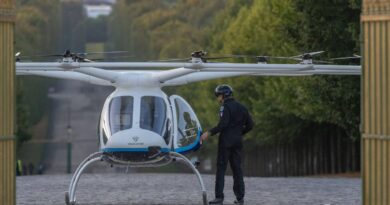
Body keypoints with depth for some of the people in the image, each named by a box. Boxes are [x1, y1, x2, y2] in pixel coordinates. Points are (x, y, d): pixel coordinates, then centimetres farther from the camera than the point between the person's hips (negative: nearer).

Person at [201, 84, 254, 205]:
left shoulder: (226, 107, -9)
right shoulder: (241, 108, 14)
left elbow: (223, 124, -21)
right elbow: (250, 124, 14)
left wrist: (209, 133, -19)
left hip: (226, 141, -7)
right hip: (237, 141, 7)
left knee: (221, 168, -4)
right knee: (237, 168, 10)